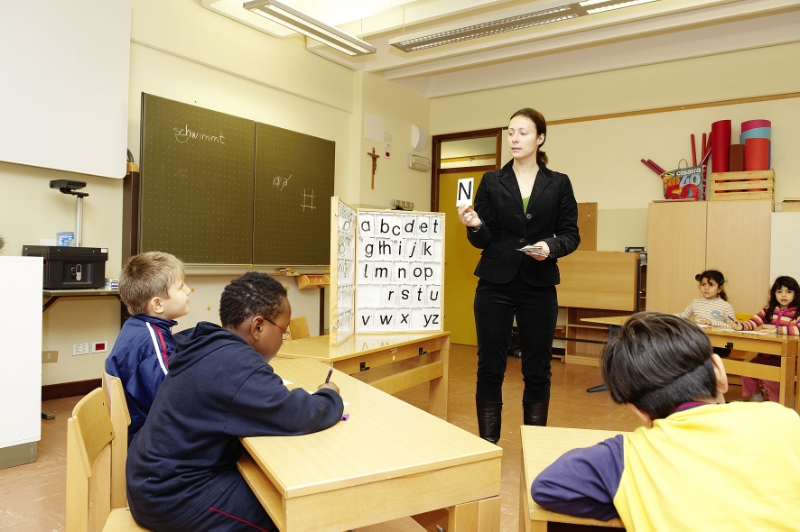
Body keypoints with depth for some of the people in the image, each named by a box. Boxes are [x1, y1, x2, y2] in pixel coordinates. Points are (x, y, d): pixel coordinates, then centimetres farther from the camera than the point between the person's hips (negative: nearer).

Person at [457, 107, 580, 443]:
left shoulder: (559, 184, 6)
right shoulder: (491, 182, 6)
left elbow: (571, 235, 3)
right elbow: (482, 240, 2)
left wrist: (551, 247, -17)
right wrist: (475, 225, -19)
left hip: (539, 287, 0)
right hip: (495, 285, 0)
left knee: (537, 370, 5)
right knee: (490, 367, 3)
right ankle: (487, 443, 16)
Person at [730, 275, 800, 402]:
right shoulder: (768, 309, 9)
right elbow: (753, 322, -2)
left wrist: (777, 329, -29)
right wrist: (741, 325, -22)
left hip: (783, 358, -4)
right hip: (764, 355, 4)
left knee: (770, 379, -23)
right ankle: (756, 398, 16)